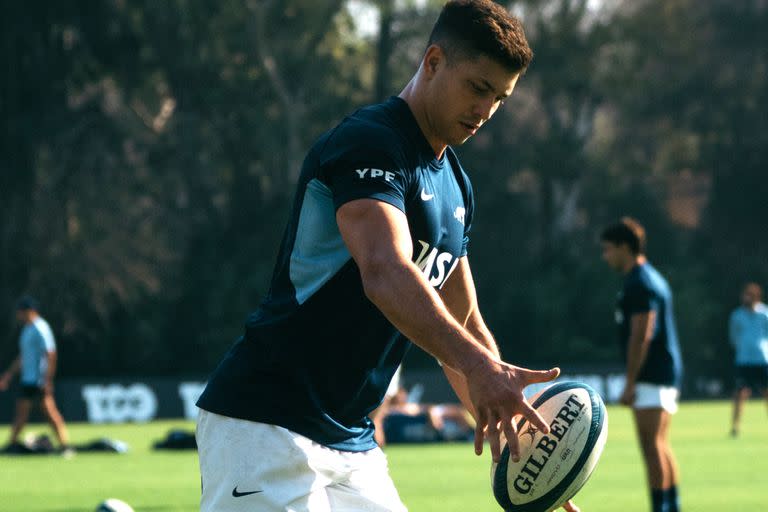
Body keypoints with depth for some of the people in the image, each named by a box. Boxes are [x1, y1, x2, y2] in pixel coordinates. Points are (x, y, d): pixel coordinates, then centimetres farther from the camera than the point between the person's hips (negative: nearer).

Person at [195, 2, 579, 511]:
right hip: (267, 427, -9)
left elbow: (461, 325, 22)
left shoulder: (456, 186, 16)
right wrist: (479, 367, -46)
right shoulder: (370, 143, -14)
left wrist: (513, 437, 11)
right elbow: (384, 273, -32)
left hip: (351, 442, 9)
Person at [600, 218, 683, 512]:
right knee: (660, 448, 12)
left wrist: (630, 383, -19)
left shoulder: (641, 284, -13)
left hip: (651, 377, -10)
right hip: (665, 377, 10)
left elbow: (641, 337, -19)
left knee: (652, 448, -11)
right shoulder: (648, 278, 18)